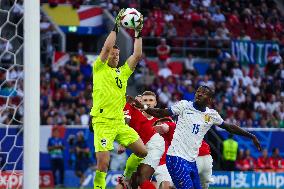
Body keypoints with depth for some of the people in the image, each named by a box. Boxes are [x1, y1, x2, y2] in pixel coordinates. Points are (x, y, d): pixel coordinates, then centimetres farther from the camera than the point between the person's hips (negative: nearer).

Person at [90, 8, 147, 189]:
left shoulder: (123, 72, 16)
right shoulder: (99, 69, 2)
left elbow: (137, 55, 10)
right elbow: (107, 47, -12)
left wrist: (138, 33, 7)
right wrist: (116, 27, -10)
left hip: (120, 123, 6)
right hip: (103, 122, -6)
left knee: (143, 152, 6)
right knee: (103, 163, -14)